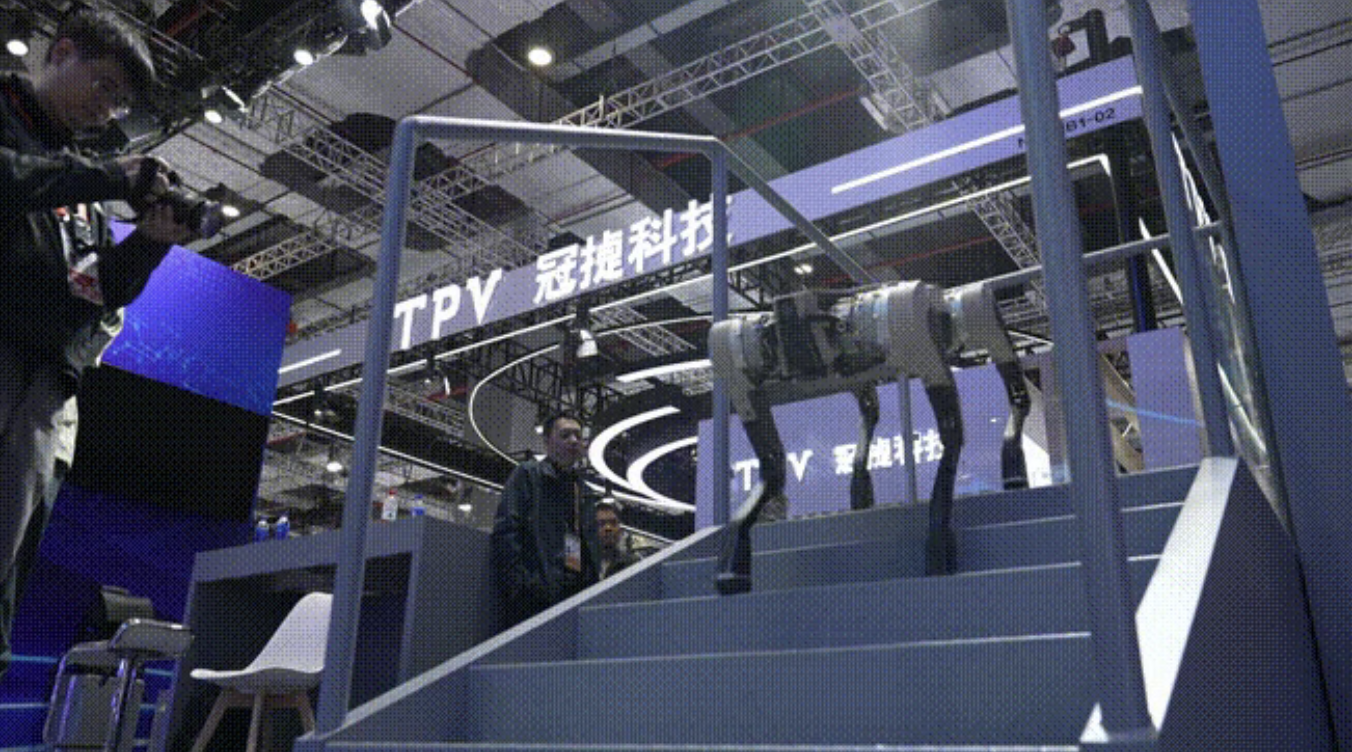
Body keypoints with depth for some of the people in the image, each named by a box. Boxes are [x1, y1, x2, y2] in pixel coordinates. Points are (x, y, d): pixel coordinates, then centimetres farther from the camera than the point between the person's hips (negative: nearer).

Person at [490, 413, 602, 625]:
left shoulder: (585, 492, 27)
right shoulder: (528, 474, 7)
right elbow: (505, 530, -4)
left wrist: (593, 582, 12)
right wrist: (519, 582, -14)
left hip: (577, 589, 6)